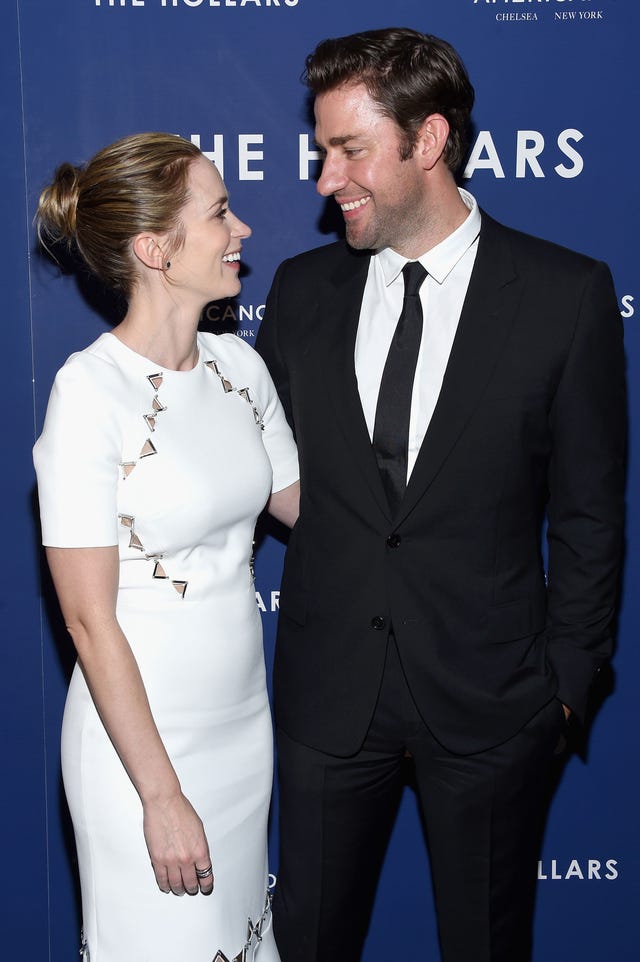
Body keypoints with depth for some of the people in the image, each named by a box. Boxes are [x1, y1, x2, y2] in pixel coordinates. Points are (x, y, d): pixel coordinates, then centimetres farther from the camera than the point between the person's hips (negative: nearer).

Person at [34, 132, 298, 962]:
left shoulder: (238, 364, 0)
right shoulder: (92, 390, -20)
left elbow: (303, 505, 14)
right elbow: (90, 620, -19)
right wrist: (162, 794, -17)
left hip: (245, 718, 6)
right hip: (140, 730, -6)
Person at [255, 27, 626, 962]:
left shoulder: (567, 294, -9)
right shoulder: (302, 288, 1)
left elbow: (587, 513, -4)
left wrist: (568, 676, -2)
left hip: (489, 693, -2)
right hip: (329, 684, 3)